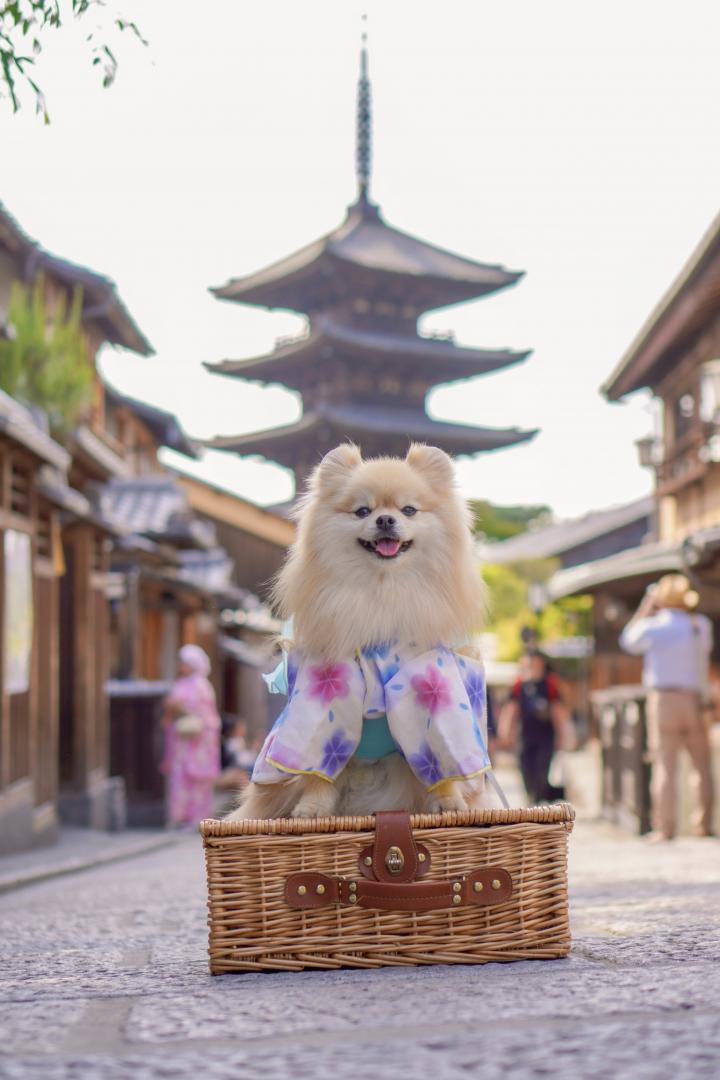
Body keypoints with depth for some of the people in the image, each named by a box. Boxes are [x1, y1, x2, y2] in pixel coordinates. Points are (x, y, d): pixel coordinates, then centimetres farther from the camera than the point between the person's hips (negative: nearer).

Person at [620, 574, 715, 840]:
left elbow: (628, 641, 14)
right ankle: (703, 825, 6)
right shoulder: (702, 625, 6)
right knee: (702, 766, 9)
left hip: (665, 700, -2)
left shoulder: (655, 626, -3)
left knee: (665, 766, -2)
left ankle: (665, 827, -5)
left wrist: (646, 607, 18)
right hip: (696, 701, 3)